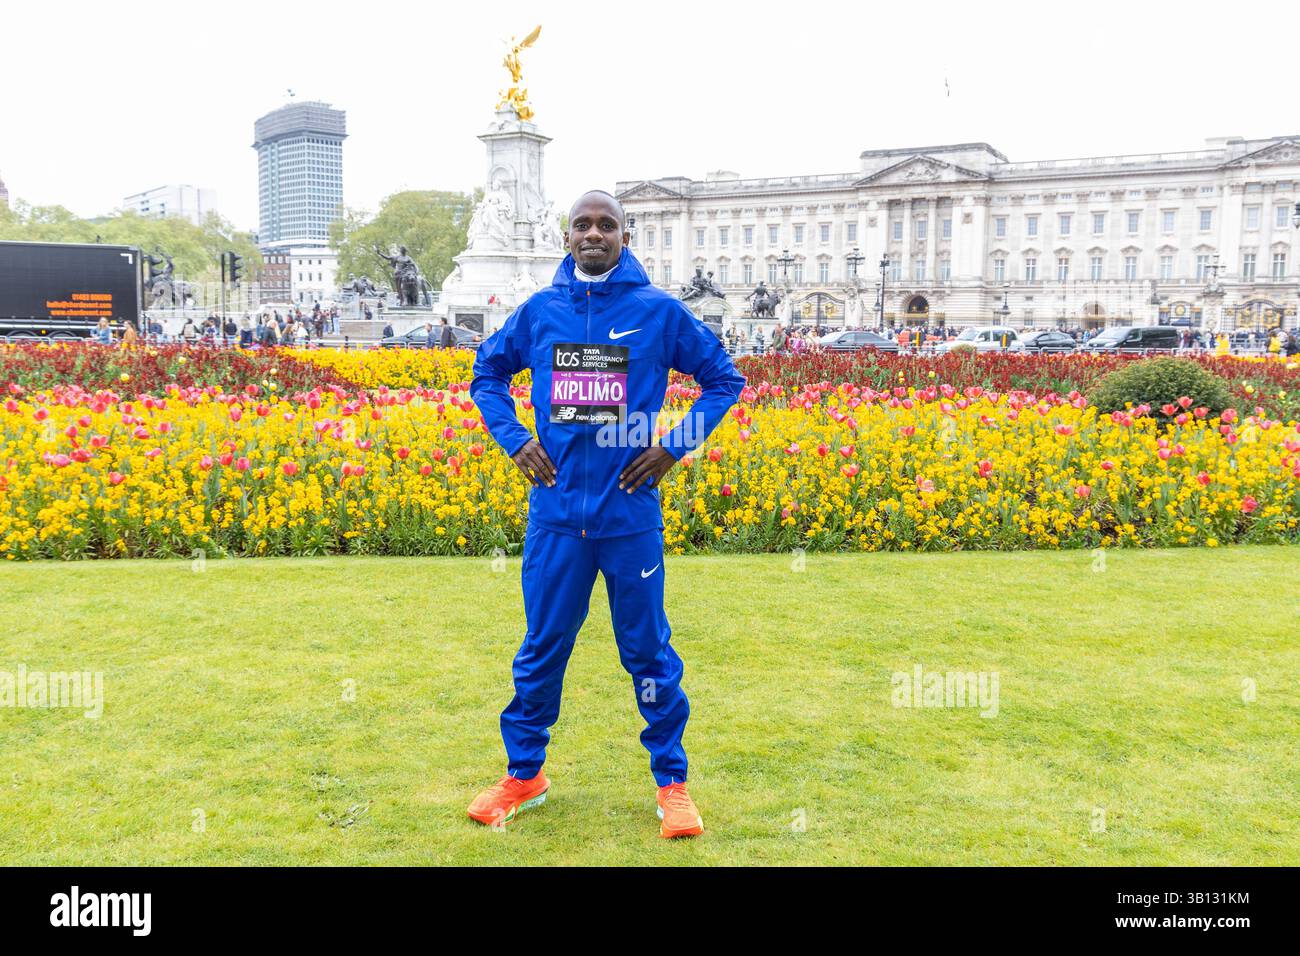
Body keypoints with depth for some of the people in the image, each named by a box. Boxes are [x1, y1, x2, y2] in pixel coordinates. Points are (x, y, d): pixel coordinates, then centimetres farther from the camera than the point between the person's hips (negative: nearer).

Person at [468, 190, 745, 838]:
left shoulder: (660, 311, -2)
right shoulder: (539, 311, 4)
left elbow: (724, 380, 6)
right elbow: (487, 374, 18)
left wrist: (675, 447, -4)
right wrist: (513, 440, 3)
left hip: (630, 511, -2)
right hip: (557, 511, 2)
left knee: (648, 651, 8)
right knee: (542, 649, 12)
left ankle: (672, 783, 24)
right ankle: (524, 775, 30)